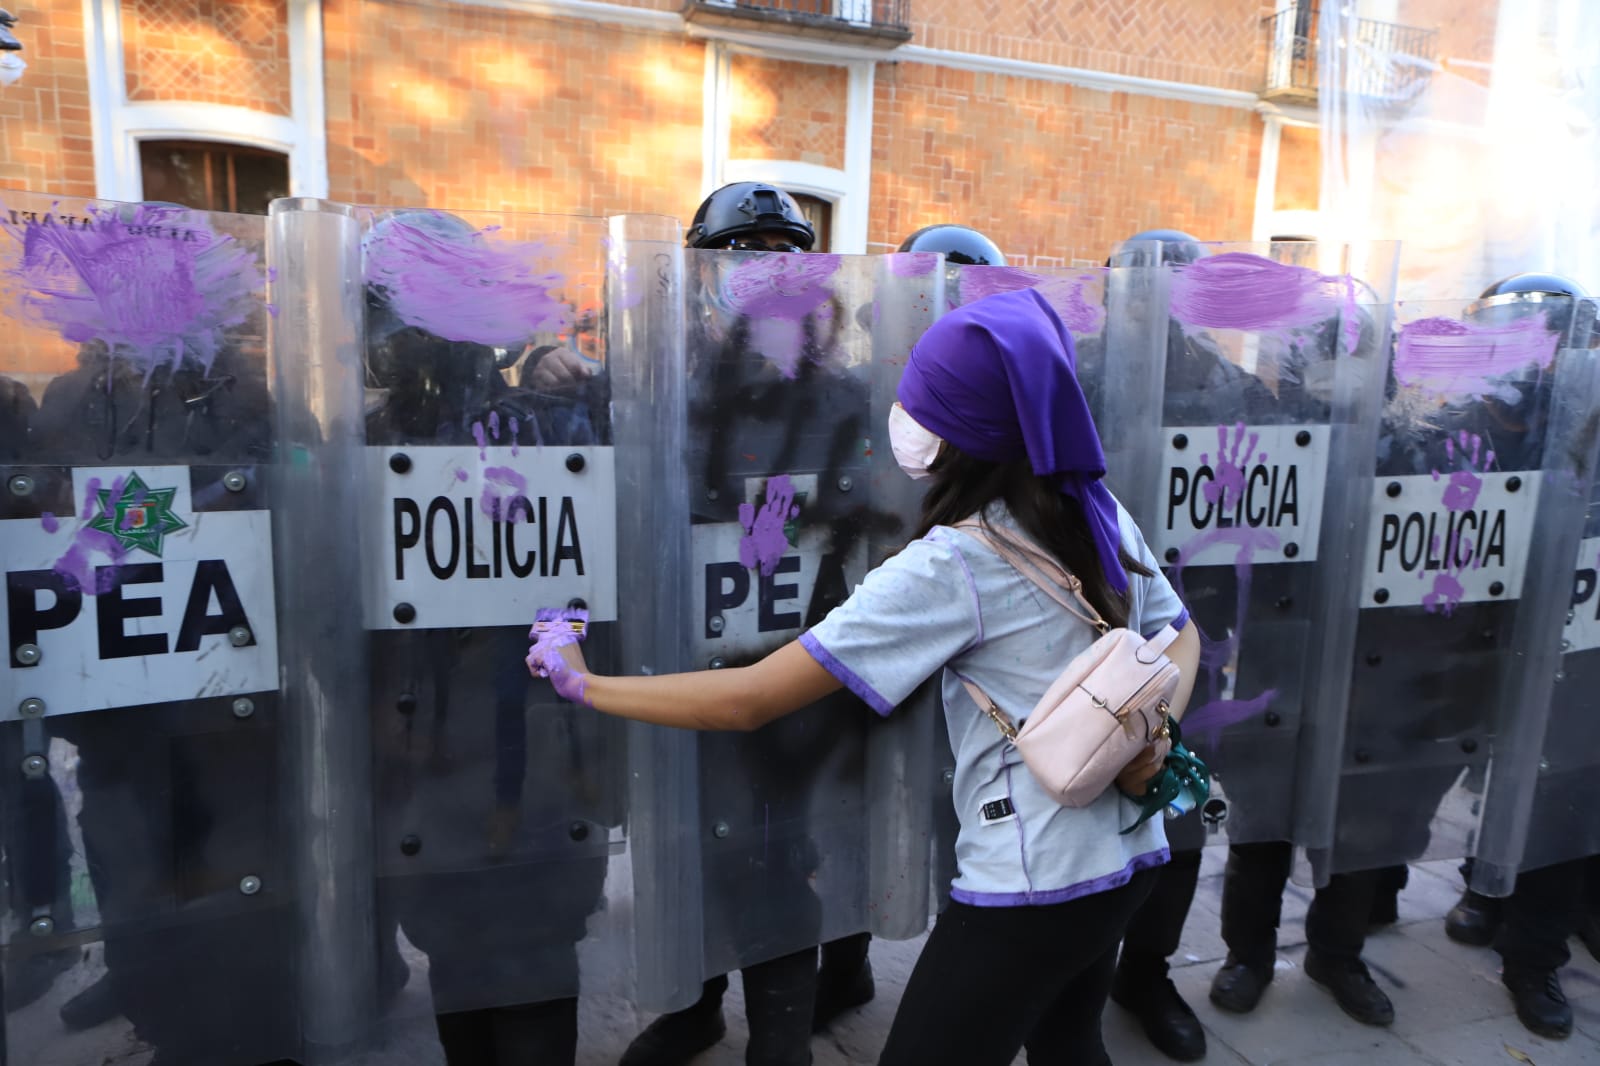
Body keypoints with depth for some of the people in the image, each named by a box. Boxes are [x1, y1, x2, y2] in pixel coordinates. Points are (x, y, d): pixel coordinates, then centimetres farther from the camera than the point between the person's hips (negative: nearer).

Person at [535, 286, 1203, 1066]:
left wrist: (586, 686, -11)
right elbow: (1181, 636, 16)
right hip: (1126, 857, 8)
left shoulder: (951, 567, -22)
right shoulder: (1104, 517, 0)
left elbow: (751, 701, -23)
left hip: (1028, 890, -8)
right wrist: (1155, 732, -2)